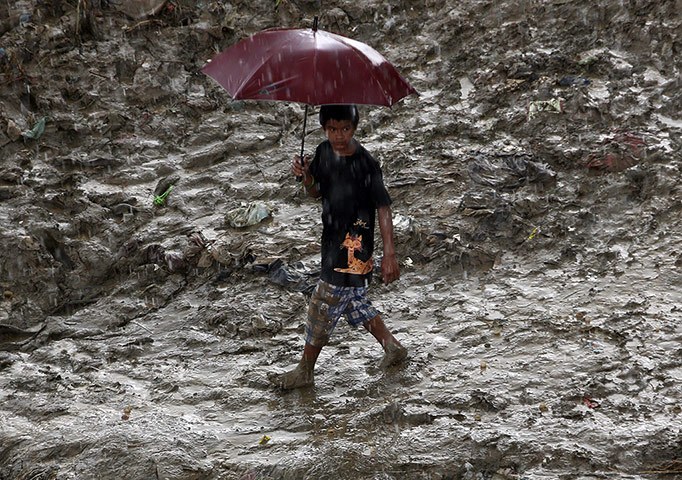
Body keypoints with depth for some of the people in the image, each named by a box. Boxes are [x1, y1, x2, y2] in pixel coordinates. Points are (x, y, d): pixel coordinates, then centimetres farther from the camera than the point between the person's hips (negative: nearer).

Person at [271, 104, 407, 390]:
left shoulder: (366, 165, -20)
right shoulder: (324, 152, 1)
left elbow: (383, 209, -15)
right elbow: (317, 193, 14)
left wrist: (389, 255, -17)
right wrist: (306, 176, -10)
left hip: (353, 248, -8)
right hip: (333, 242, 8)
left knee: (323, 307, -1)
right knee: (354, 304, 18)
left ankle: (305, 371, 12)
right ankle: (392, 347, 35)